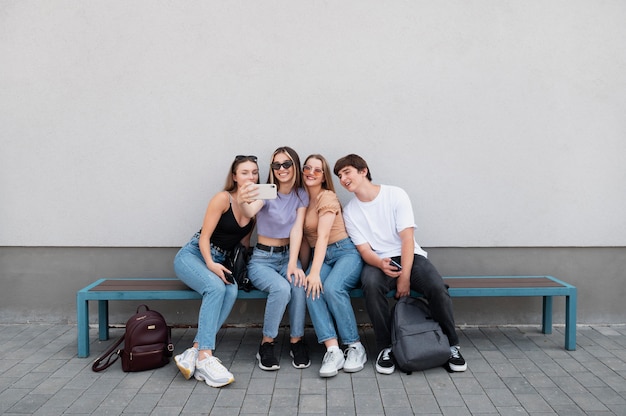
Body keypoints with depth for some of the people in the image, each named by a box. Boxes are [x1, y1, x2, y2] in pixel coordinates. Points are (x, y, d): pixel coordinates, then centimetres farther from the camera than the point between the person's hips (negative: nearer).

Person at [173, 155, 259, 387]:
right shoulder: (223, 198, -11)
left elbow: (245, 242, 14)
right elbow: (204, 237, -12)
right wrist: (210, 263, -26)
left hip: (220, 262, 5)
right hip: (193, 255, -4)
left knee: (231, 292, -30)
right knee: (216, 288, -35)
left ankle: (193, 353, -34)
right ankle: (205, 357, -38)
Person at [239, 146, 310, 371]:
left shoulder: (301, 195, 0)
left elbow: (297, 230, -10)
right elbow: (251, 212, -34)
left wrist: (293, 264, -23)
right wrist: (243, 202, -59)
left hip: (288, 255, 3)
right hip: (262, 259, -3)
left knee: (299, 284, -29)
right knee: (281, 288, -31)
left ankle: (296, 340, -10)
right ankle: (266, 345, -12)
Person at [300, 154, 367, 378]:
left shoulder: (327, 197, -7)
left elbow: (323, 236, -18)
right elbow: (307, 238, 14)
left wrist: (315, 272, -26)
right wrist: (306, 269, 3)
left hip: (346, 251, -5)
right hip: (320, 256, 5)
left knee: (331, 288, -33)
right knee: (311, 289, -27)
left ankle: (355, 347, -17)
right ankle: (332, 349, -33)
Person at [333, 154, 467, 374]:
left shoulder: (395, 194, -4)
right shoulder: (350, 211, 4)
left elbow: (407, 238, -9)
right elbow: (364, 249, -2)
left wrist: (405, 277, -19)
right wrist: (381, 263, -26)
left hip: (409, 256, 0)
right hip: (378, 261, 1)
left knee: (437, 287, -29)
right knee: (371, 284, -35)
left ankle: (451, 344, -6)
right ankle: (385, 347, -18)